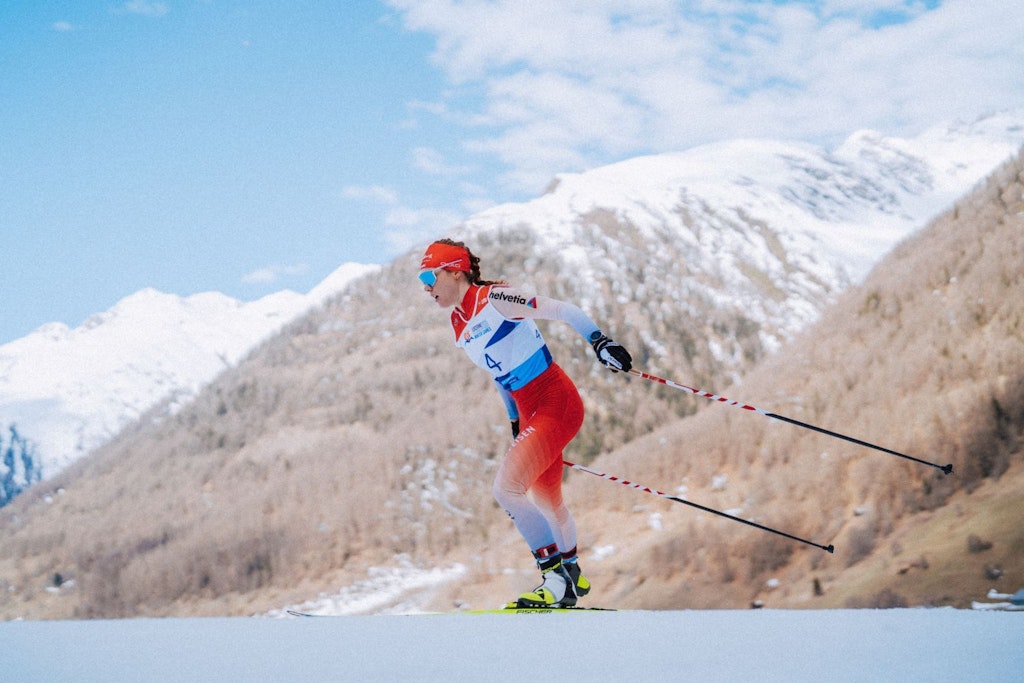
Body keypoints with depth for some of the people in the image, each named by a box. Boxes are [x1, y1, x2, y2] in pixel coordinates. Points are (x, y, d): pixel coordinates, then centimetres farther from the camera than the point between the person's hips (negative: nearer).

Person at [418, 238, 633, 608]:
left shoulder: (494, 298, -16)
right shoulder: (459, 326, 9)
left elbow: (563, 310, -18)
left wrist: (600, 342, -29)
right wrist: (514, 422, 23)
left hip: (556, 402, -9)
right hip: (529, 413, 9)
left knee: (506, 488, -19)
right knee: (546, 501, 21)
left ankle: (557, 577, -11)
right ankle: (572, 578, 40)